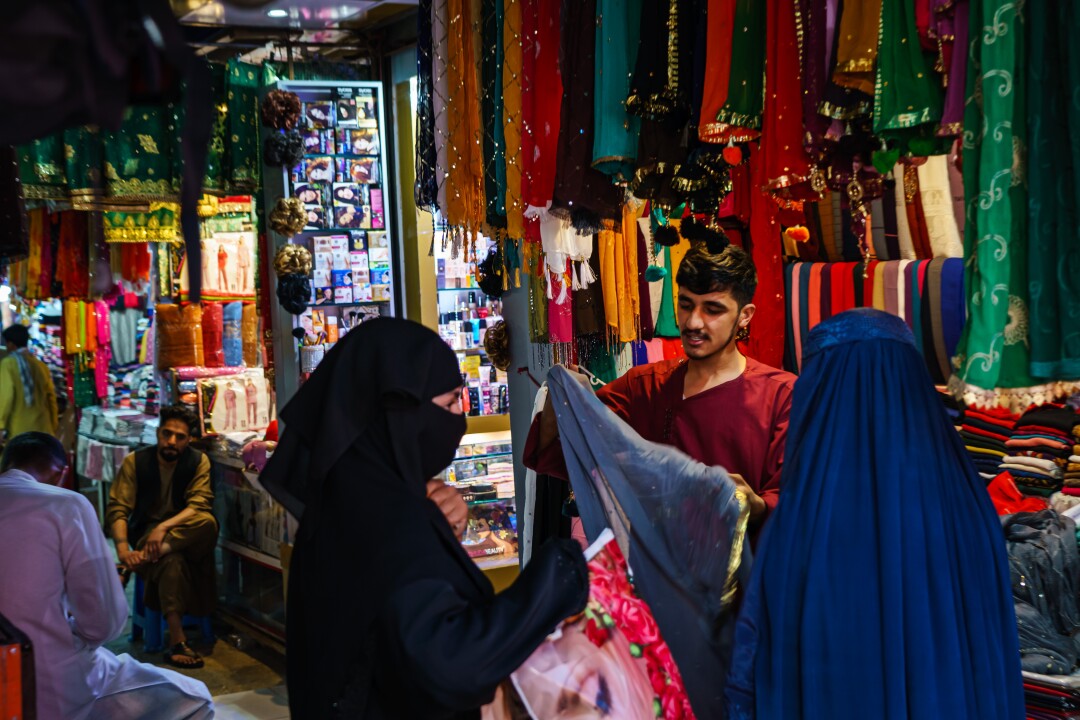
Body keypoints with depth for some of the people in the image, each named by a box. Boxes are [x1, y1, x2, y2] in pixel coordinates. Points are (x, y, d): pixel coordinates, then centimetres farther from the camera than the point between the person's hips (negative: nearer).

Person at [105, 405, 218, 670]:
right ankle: (178, 642, -41)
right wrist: (122, 548, -27)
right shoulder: (135, 462, -3)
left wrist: (164, 527, -31)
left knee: (207, 522, -35)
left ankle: (144, 558, -36)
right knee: (171, 561, -37)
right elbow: (117, 510, -9)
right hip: (146, 532, -1)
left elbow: (199, 505, -14)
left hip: (185, 533, 1)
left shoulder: (198, 461, -2)